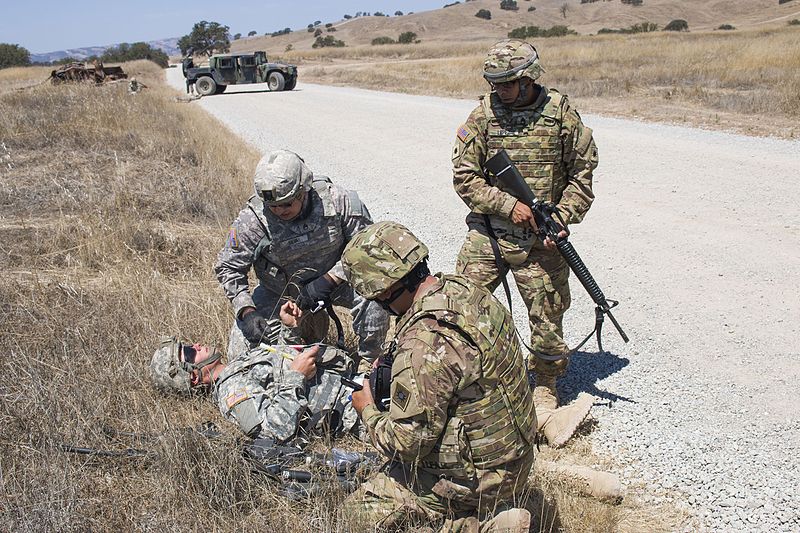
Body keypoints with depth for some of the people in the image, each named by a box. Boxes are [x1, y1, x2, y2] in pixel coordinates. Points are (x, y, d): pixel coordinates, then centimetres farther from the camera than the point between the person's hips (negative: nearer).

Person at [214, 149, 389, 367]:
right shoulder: (252, 220, -26)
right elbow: (228, 268, -14)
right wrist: (246, 311, -27)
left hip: (333, 279, -1)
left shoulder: (336, 201, -26)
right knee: (242, 351, -7)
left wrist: (329, 280, -26)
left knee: (373, 302, -29)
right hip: (279, 290, 1)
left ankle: (368, 364, -3)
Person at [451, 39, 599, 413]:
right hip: (486, 234, 1)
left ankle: (545, 386, 29)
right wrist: (509, 205, -13)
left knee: (547, 315, 6)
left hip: (540, 241, -1)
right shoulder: (483, 115, 0)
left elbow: (582, 176, 5)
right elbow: (464, 177, -2)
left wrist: (561, 220, -9)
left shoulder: (562, 114, -1)